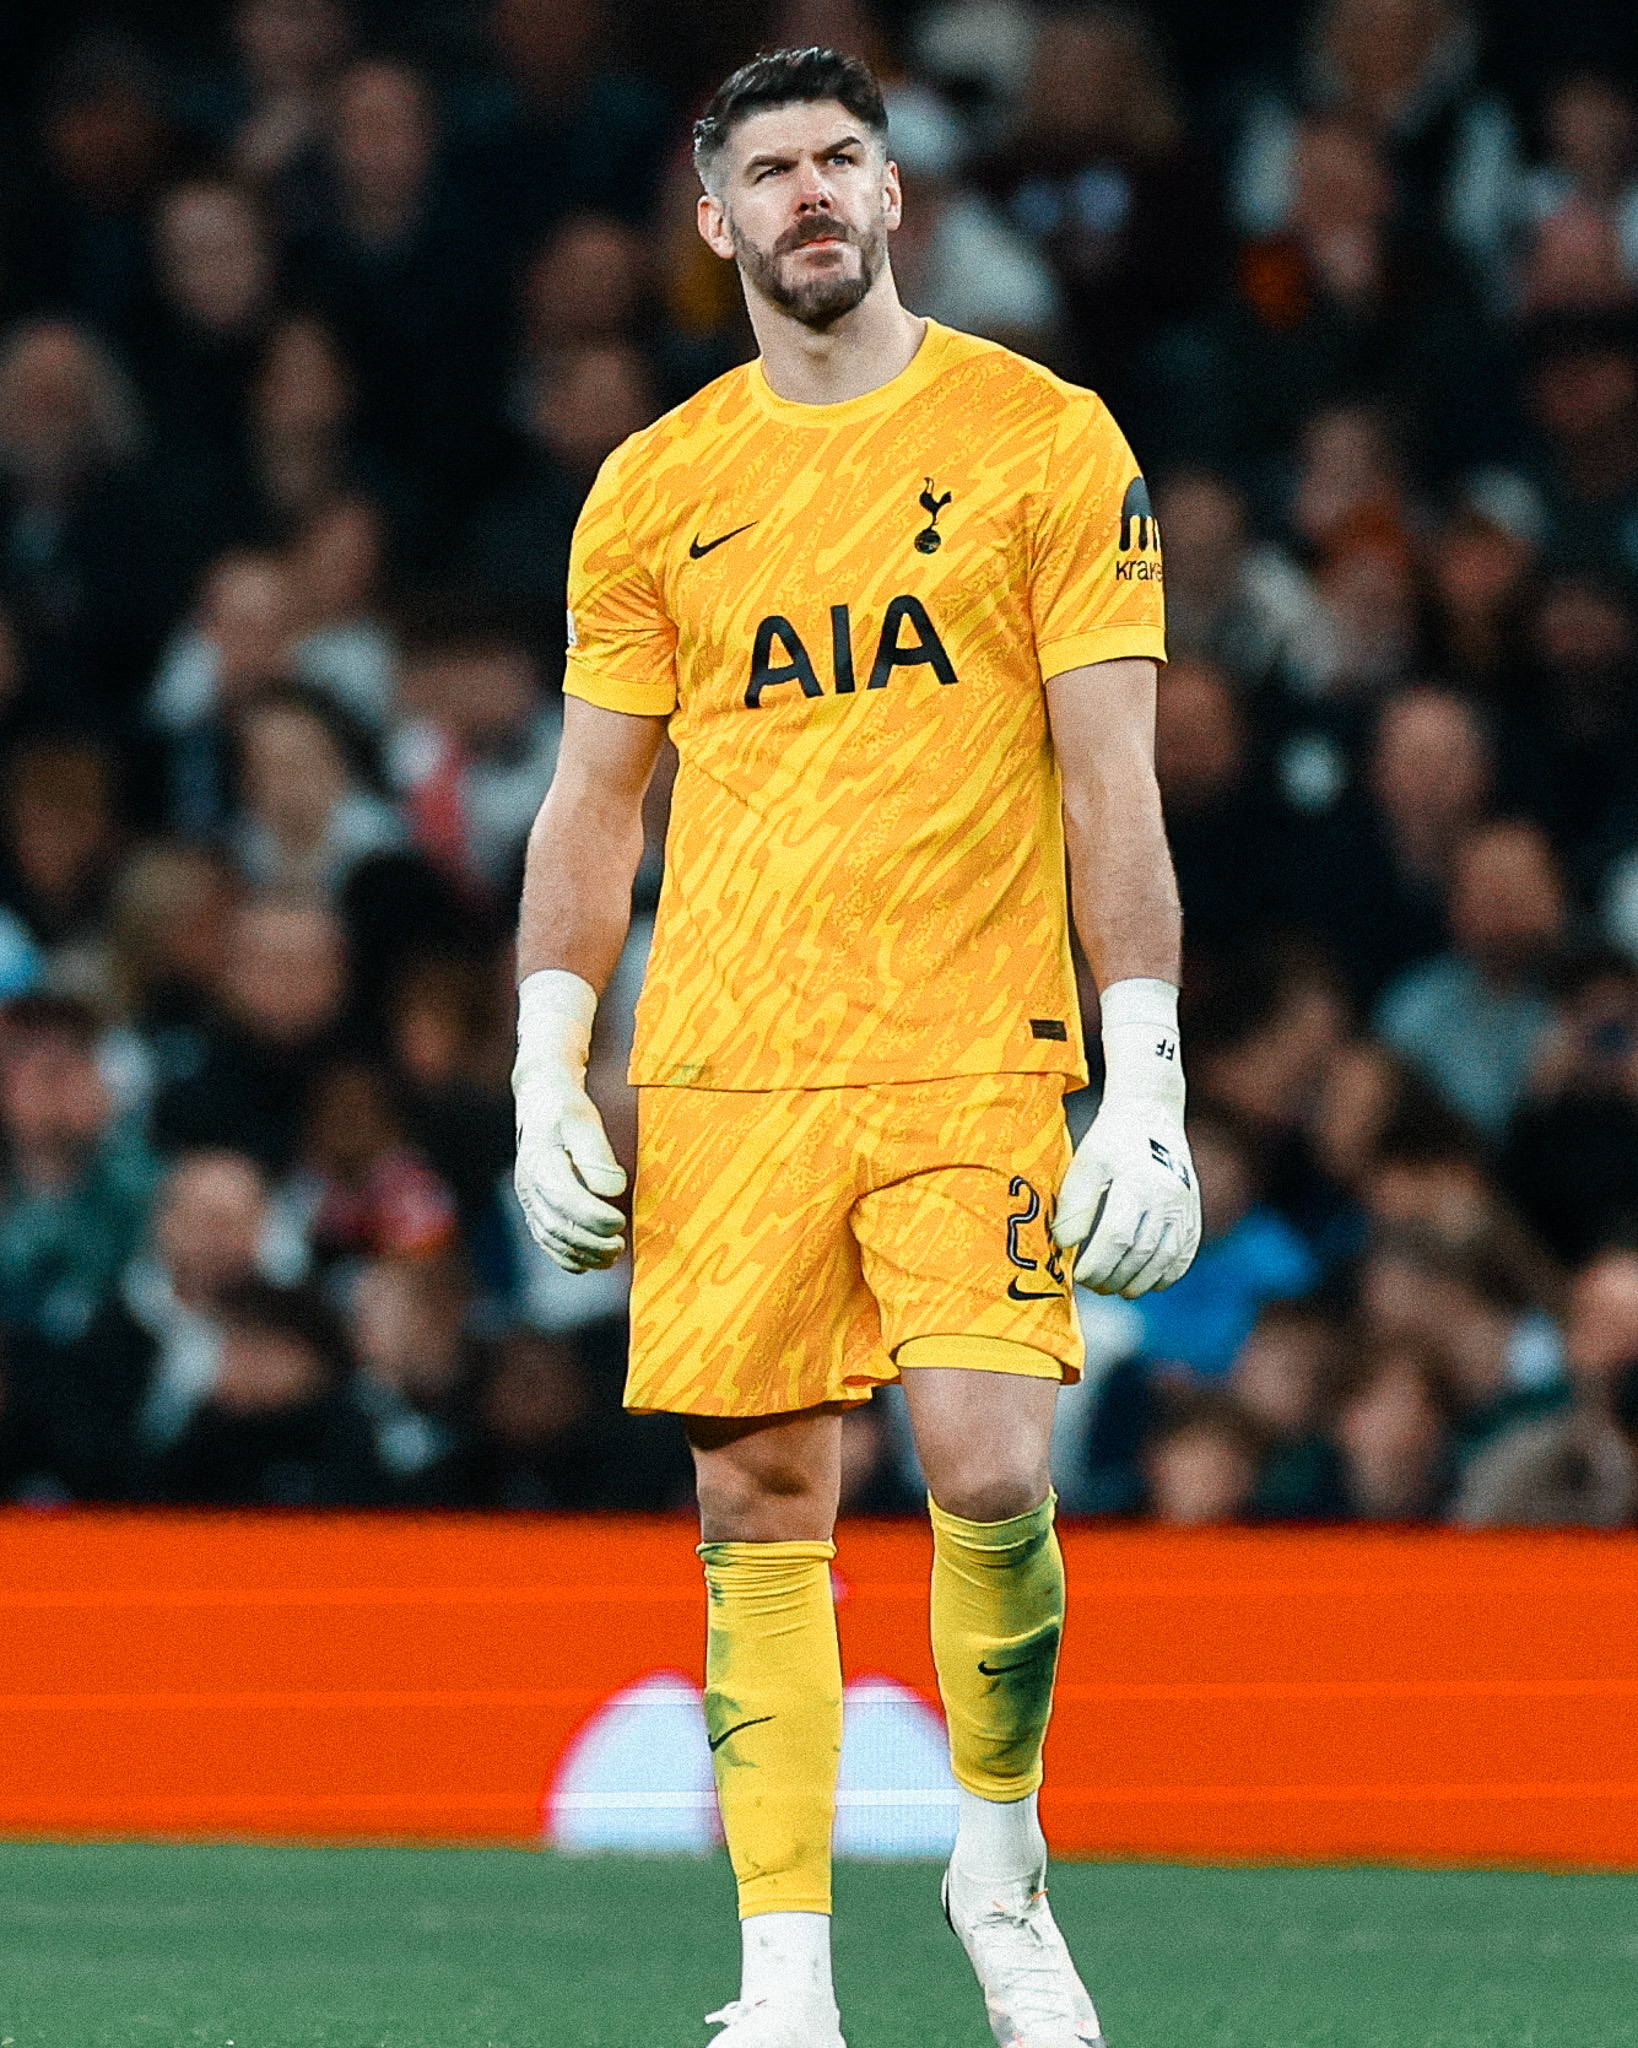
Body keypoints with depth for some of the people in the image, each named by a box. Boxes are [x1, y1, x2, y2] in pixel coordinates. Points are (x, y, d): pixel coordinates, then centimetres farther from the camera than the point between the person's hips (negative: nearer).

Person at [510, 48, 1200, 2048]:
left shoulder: (1044, 438, 2)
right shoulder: (653, 490, 10)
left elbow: (1112, 778, -1)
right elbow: (591, 801, 14)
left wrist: (1147, 1084, -8)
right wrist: (546, 1081, 5)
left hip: (976, 1059, -3)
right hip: (722, 1069, 3)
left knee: (988, 1471, -16)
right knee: (757, 1506, 1)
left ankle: (1001, 1862, 9)